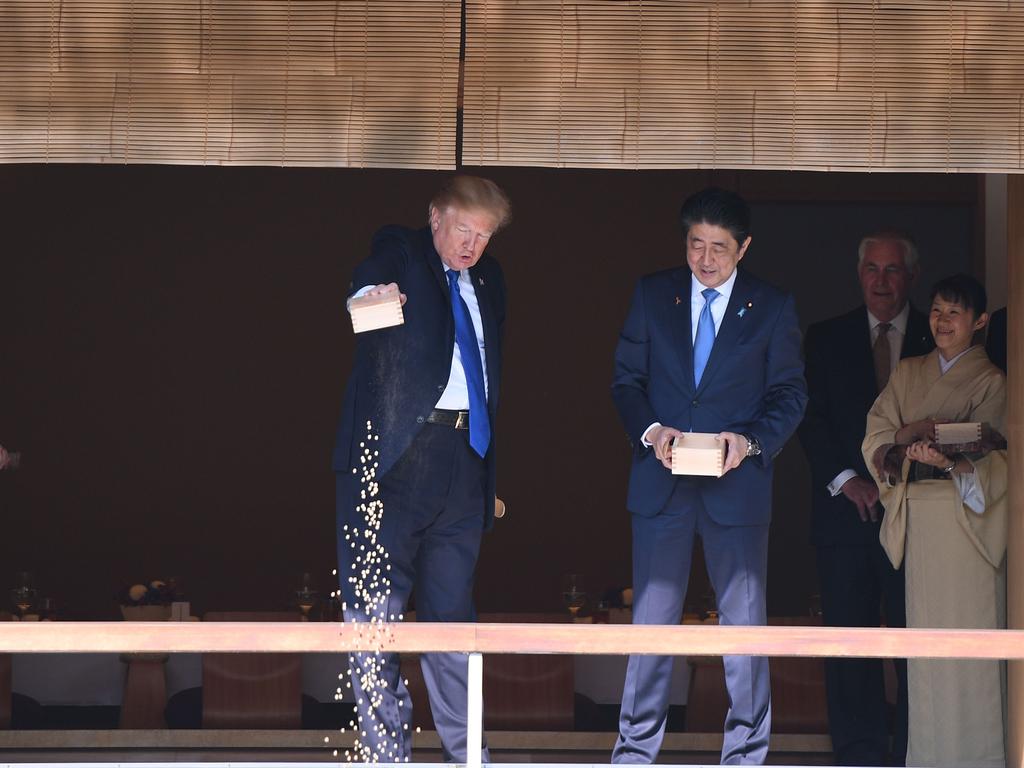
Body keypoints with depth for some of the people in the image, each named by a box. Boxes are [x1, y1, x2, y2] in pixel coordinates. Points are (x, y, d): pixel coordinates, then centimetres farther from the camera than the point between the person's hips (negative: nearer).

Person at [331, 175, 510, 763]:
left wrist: (494, 473, 16)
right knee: (377, 606, -4)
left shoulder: (488, 280, 18)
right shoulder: (399, 252, 2)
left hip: (464, 452, 5)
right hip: (396, 451, -5)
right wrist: (372, 294, -45)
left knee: (453, 608, 9)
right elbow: (369, 278, -21)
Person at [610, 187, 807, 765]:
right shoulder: (653, 295, 6)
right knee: (652, 616, 6)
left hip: (738, 484, -1)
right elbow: (627, 379, 6)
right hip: (662, 481, 1)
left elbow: (789, 392, 2)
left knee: (745, 619, 4)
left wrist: (750, 440, -16)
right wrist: (651, 430, -13)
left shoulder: (773, 307, 2)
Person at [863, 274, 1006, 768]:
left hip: (967, 513, -4)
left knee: (967, 626, -7)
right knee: (923, 627, 3)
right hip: (917, 516, 4)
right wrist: (907, 439, -14)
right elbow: (876, 438, 8)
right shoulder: (908, 374, 16)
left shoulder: (991, 381, 2)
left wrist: (950, 459, -28)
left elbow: (992, 458, -8)